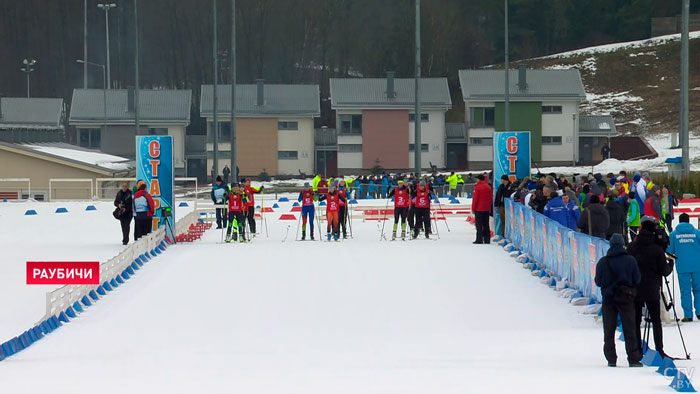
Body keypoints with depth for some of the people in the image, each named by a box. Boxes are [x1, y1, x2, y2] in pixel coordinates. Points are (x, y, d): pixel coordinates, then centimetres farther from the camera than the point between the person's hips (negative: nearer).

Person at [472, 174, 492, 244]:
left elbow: (475, 199, -12)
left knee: (479, 225, -3)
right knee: (486, 225, 10)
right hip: (486, 209, 6)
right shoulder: (488, 187, 7)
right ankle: (487, 239, 9)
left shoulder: (477, 187, -12)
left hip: (479, 209, -6)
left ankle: (479, 239, -6)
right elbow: (491, 198, 12)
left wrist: (473, 208, -5)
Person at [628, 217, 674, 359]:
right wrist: (670, 265, 13)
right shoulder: (657, 249, -10)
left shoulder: (631, 247, 0)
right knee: (656, 321, 7)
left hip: (634, 290, 2)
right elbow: (664, 271, -6)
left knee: (635, 322, 7)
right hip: (652, 291, -2)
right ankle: (659, 351, 2)